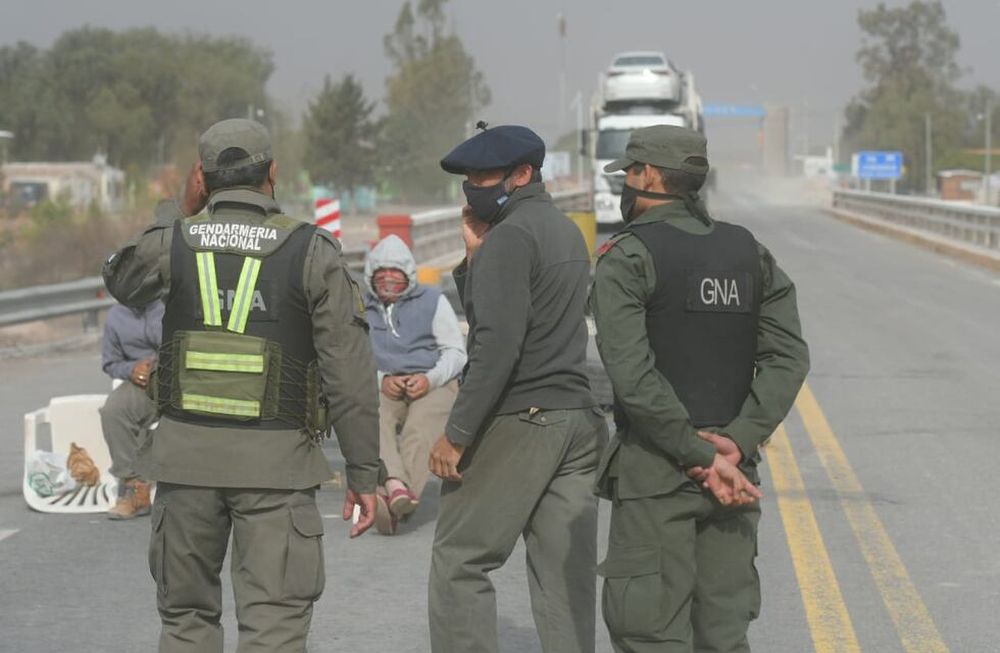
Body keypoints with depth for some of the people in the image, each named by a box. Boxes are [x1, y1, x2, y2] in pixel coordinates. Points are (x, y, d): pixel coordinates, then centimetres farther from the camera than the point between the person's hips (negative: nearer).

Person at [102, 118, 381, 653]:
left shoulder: (173, 242, -1)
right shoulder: (313, 252, -6)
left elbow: (121, 282, 23)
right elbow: (349, 372, -7)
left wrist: (177, 214, 25)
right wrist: (364, 471, -1)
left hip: (187, 453, 2)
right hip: (275, 463, -2)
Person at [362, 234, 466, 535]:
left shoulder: (433, 301, 14)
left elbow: (455, 352, 10)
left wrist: (429, 379, -10)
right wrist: (381, 380, -11)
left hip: (432, 384, -1)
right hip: (380, 387, 1)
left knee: (419, 428, -35)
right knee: (372, 421, -36)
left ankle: (390, 501, -52)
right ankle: (396, 487, -57)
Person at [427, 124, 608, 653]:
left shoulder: (510, 236, -12)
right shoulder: (567, 231, 17)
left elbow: (497, 344, -20)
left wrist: (456, 433, -18)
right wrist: (475, 257, 8)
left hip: (516, 420, -9)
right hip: (578, 418, 9)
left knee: (459, 561, -1)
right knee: (566, 571, 6)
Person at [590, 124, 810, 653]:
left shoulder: (626, 257, -8)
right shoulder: (750, 252, 10)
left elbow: (632, 374, -18)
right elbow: (788, 356, 1)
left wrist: (699, 458, -15)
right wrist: (736, 443, -8)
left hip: (654, 470, -6)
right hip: (733, 472, 6)